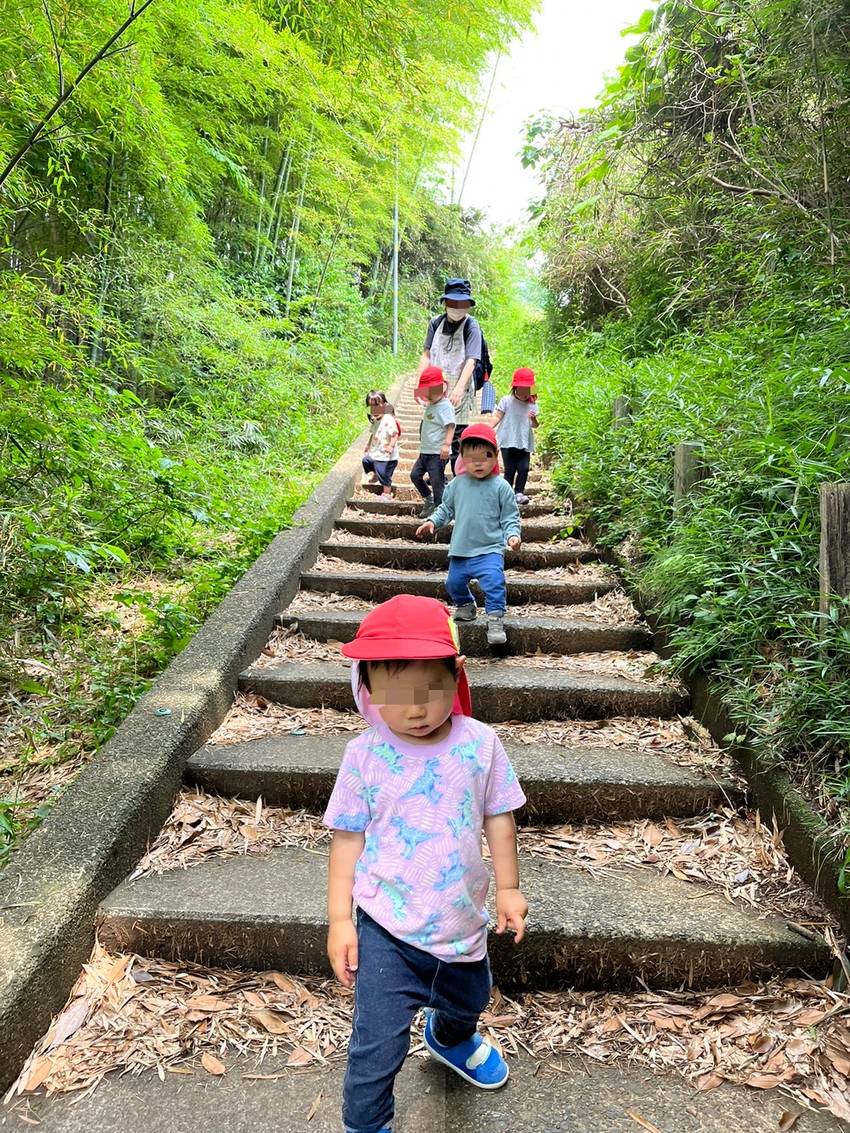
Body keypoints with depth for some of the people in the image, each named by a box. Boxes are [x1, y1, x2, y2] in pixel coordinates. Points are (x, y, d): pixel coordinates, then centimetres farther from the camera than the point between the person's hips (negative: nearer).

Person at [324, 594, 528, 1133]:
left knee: (469, 1002, 30)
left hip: (461, 919, 3)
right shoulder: (365, 756, -19)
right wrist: (339, 918, -8)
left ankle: (450, 1038, 67)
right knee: (377, 1045, -4)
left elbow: (499, 817, -3)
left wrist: (508, 888, 4)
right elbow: (348, 837, -9)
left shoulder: (480, 744, -16)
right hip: (386, 928, -3)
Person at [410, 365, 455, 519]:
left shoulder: (445, 406, -15)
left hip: (437, 453, -10)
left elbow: (450, 426, -25)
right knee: (415, 474, 12)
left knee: (436, 481, -4)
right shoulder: (430, 405, 14)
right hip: (425, 451, 10)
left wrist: (447, 444, -34)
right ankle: (428, 499, 27)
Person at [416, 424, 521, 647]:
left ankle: (495, 619, -11)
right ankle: (466, 606, 42)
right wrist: (433, 521, 1)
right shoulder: (457, 484, 2)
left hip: (490, 549, -4)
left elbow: (510, 517, -3)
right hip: (460, 549, 4)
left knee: (494, 582, -22)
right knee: (454, 582, 15)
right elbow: (446, 508, 14)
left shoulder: (500, 486, -7)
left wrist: (512, 535, -18)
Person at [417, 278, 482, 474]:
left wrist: (459, 388, -29)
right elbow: (426, 355, 9)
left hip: (459, 392, -4)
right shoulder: (436, 323, 6)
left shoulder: (471, 326, -8)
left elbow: (471, 361, -17)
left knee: (457, 438, -2)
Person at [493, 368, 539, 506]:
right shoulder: (506, 401, -2)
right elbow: (497, 417, 0)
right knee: (510, 470, 1)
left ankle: (519, 492, 10)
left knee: (524, 469, -2)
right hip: (508, 442, -2)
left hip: (525, 443, 3)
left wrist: (534, 420, -17)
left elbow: (535, 425, 6)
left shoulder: (532, 404, 5)